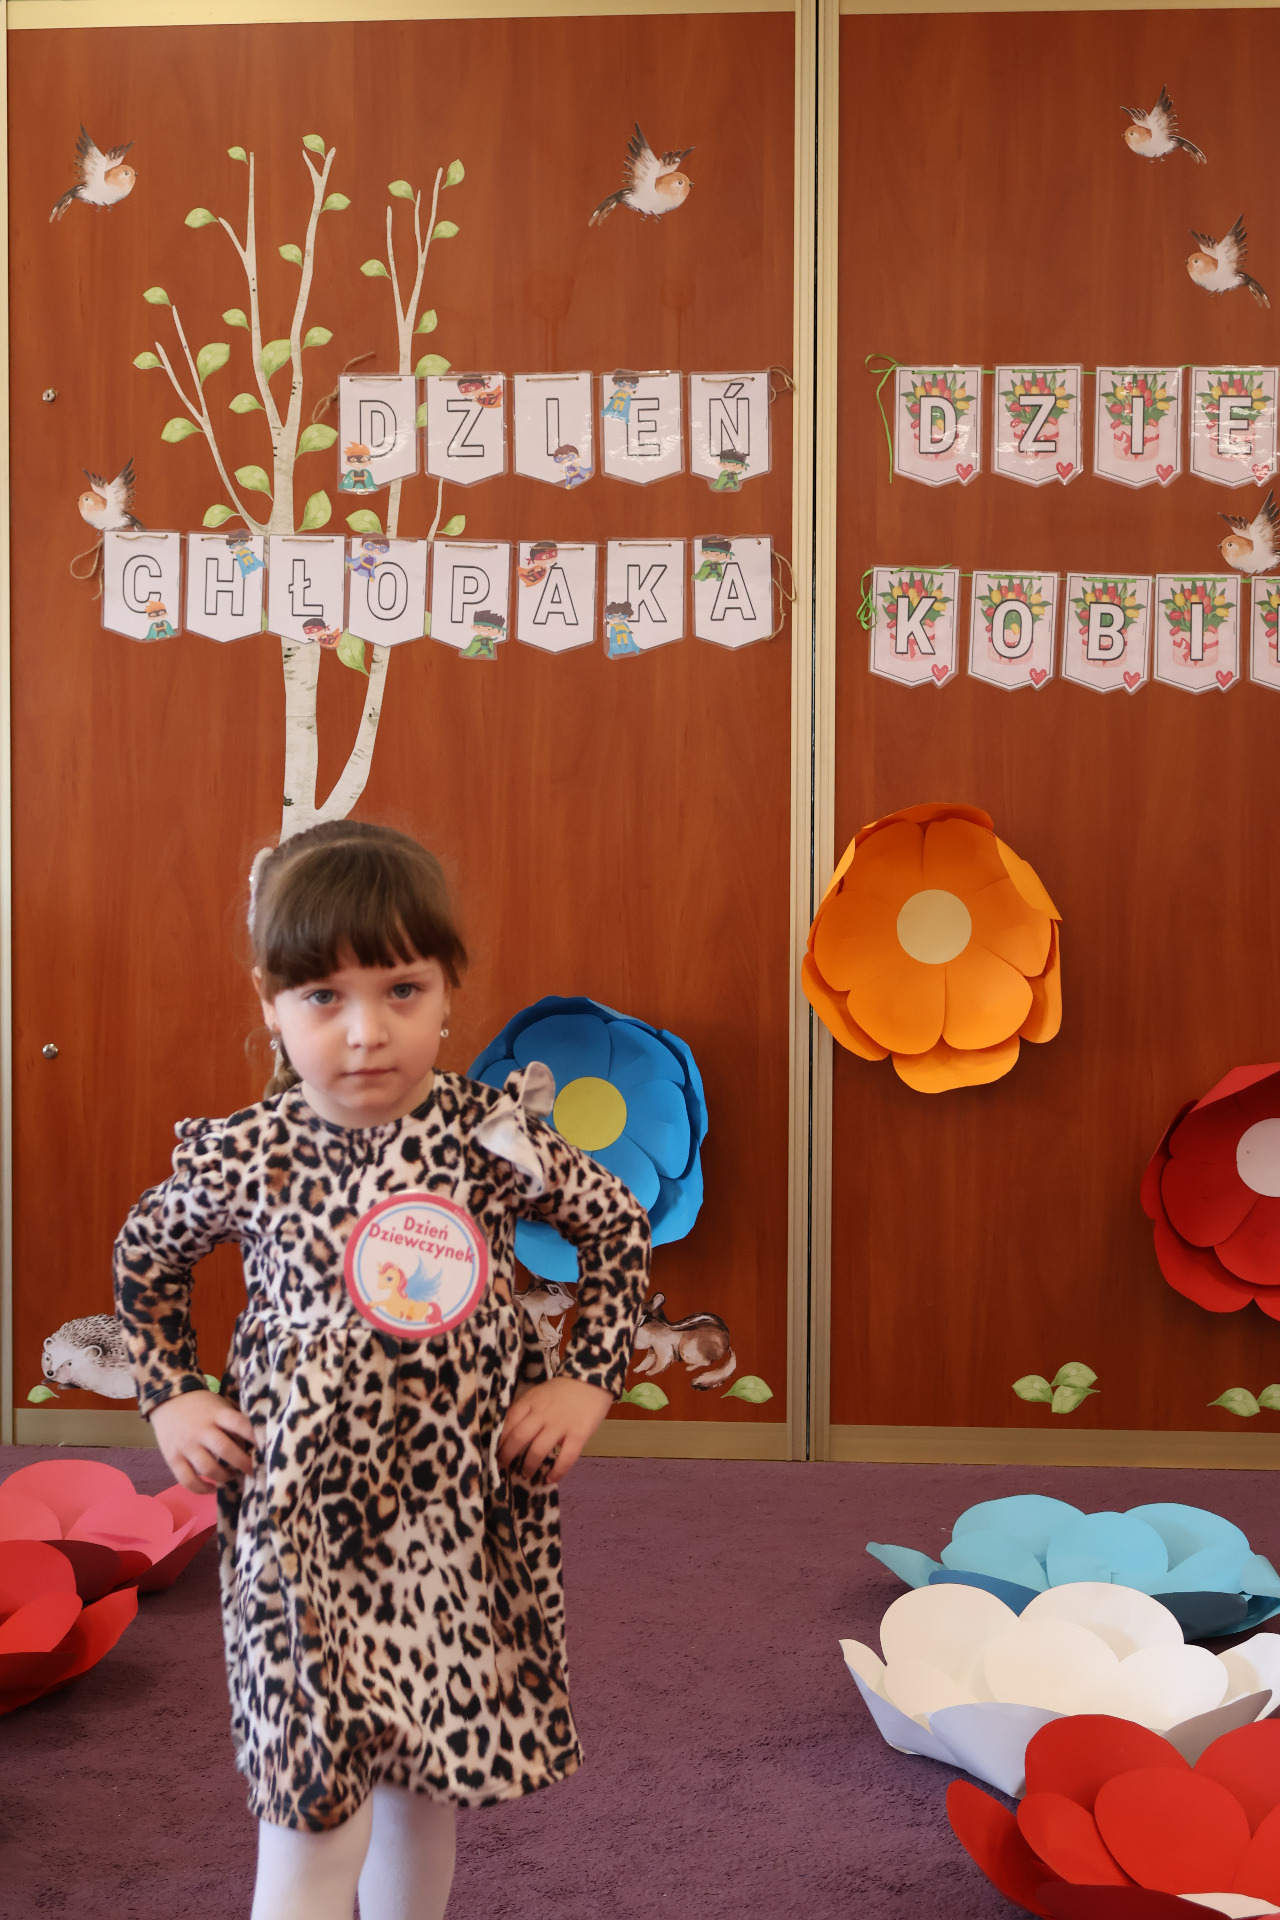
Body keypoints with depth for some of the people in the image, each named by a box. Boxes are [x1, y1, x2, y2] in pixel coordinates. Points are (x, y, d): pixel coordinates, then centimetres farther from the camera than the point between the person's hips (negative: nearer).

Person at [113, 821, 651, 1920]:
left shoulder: (496, 1138, -10)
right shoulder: (244, 1158, -9)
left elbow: (620, 1228, 5)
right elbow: (144, 1260, 11)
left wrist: (591, 1382, 0)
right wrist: (170, 1399, 5)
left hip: (457, 1521, 1)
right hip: (302, 1529, -1)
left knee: (425, 1786, 17)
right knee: (312, 1825, -2)